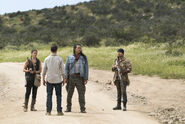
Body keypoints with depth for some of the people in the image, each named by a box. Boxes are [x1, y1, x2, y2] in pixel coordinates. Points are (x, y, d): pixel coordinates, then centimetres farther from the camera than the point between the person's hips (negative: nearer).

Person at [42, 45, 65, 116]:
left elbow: (44, 71, 4)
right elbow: (62, 70, -2)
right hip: (58, 80, -1)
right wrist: (63, 79, 7)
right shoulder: (59, 59, -3)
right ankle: (59, 111, 3)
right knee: (58, 95, 5)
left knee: (49, 95, 4)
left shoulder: (47, 59, 1)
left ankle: (48, 111, 1)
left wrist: (43, 79, 12)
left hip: (49, 80, 1)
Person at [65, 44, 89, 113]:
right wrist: (66, 78, -3)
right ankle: (68, 108, 14)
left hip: (80, 77, -1)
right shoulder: (69, 57, 5)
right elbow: (66, 68, 6)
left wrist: (86, 78, -4)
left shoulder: (83, 57, 5)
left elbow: (86, 68, 4)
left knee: (81, 93, -6)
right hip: (71, 76, 1)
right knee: (69, 93, 4)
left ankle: (82, 109, -2)